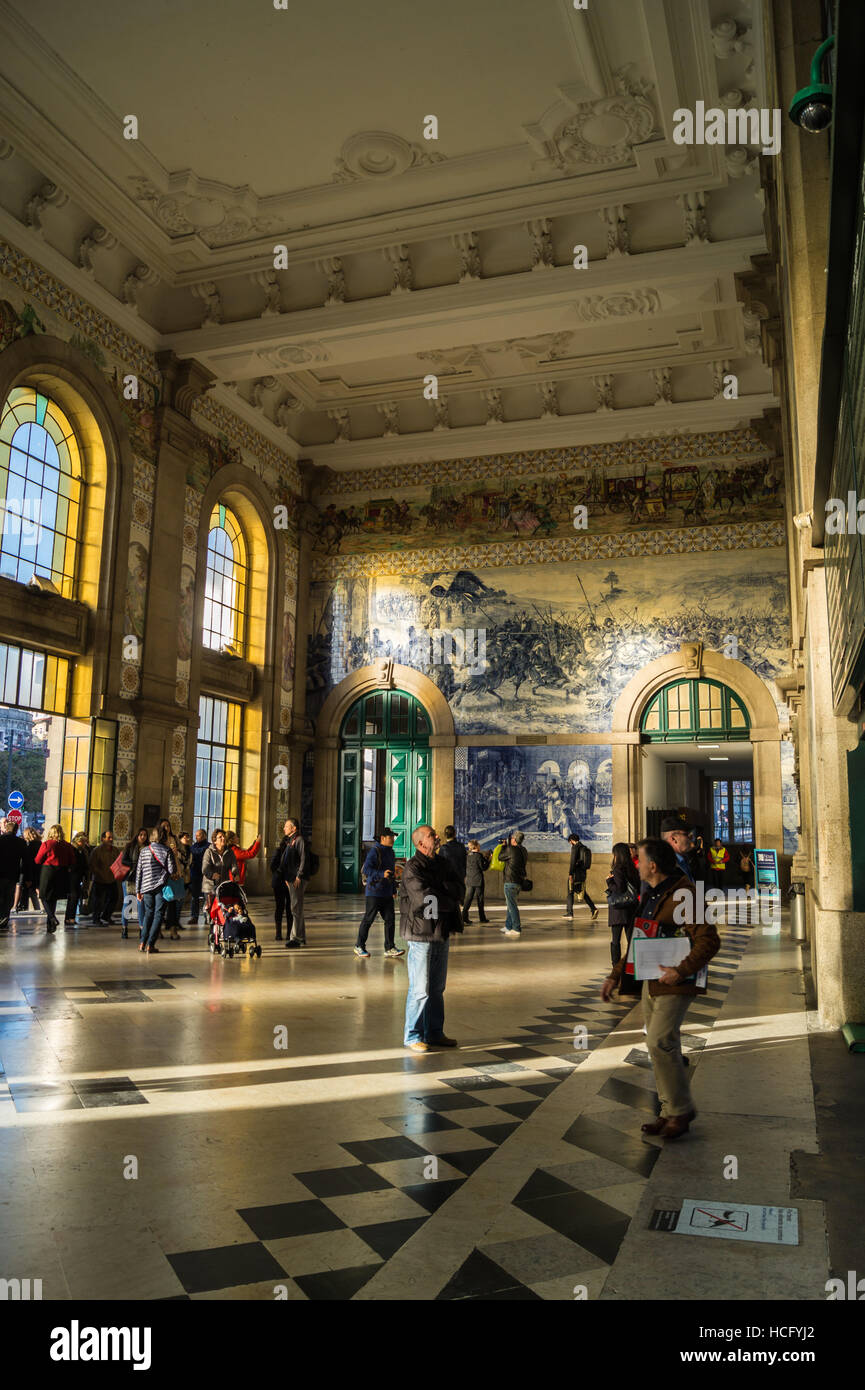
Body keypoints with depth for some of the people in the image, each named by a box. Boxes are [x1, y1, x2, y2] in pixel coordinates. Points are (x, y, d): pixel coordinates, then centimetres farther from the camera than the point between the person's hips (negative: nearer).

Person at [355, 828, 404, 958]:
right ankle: (359, 946, 13)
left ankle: (390, 948, 7)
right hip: (374, 892, -8)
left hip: (387, 894, 8)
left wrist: (394, 890, 23)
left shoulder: (390, 852, 16)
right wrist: (382, 874, -31)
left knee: (389, 919, 3)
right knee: (368, 919, 0)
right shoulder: (375, 852, -11)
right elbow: (366, 869, -20)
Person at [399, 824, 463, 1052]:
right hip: (422, 934, -8)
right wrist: (449, 902, -8)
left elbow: (458, 892, 2)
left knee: (437, 988, 15)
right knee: (420, 990, -3)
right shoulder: (413, 869, -14)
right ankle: (412, 1037, 8)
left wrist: (439, 889, -17)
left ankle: (434, 1033, 25)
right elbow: (424, 899, -24)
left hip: (442, 932, 8)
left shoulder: (442, 863, 11)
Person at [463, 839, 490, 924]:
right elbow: (483, 867, -12)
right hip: (478, 880, -5)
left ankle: (464, 916, -9)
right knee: (480, 899, 7)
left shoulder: (467, 856, 6)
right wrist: (488, 860, 2)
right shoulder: (479, 855, -12)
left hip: (469, 881, 5)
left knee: (468, 898, 4)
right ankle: (482, 918, 16)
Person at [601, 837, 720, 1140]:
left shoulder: (683, 896, -16)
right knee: (661, 1046, 12)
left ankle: (681, 1110, 3)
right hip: (651, 981, 9)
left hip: (674, 983, -9)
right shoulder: (650, 895, 14)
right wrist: (615, 975, 18)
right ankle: (670, 1112, 21)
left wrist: (681, 971, -26)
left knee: (660, 1043, -13)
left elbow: (709, 940, -21)